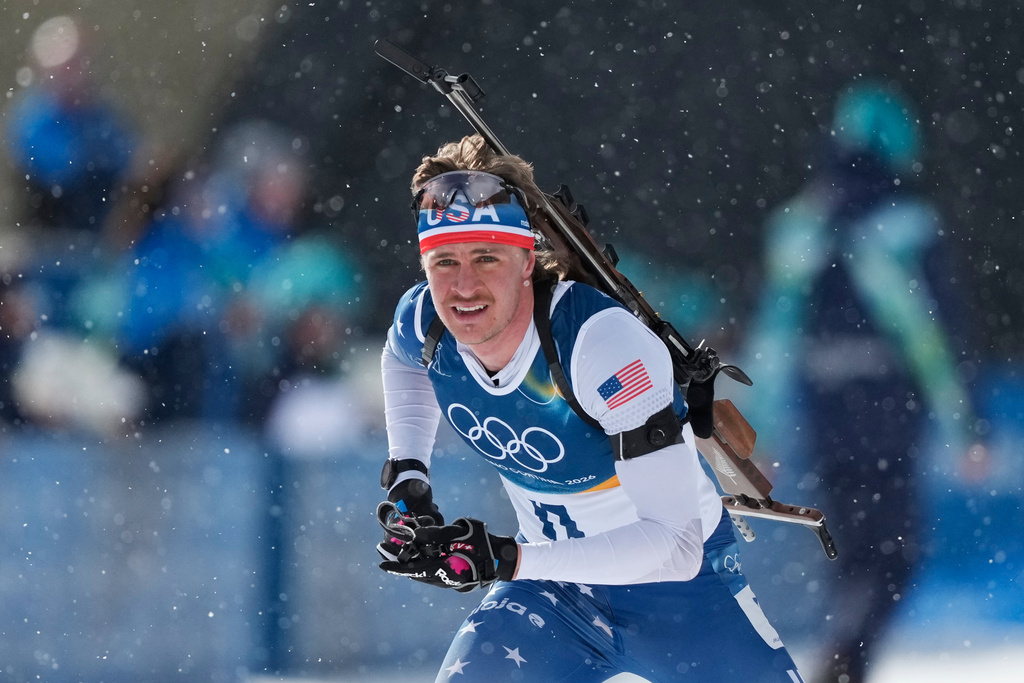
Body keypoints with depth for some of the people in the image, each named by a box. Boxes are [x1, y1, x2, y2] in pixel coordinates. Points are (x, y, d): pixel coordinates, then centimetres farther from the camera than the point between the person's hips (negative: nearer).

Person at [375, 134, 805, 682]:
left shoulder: (604, 341, -32)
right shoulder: (423, 320, -13)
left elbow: (674, 543, -35)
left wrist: (503, 560, -39)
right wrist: (406, 474, 2)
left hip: (681, 587, -4)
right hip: (555, 589, 4)